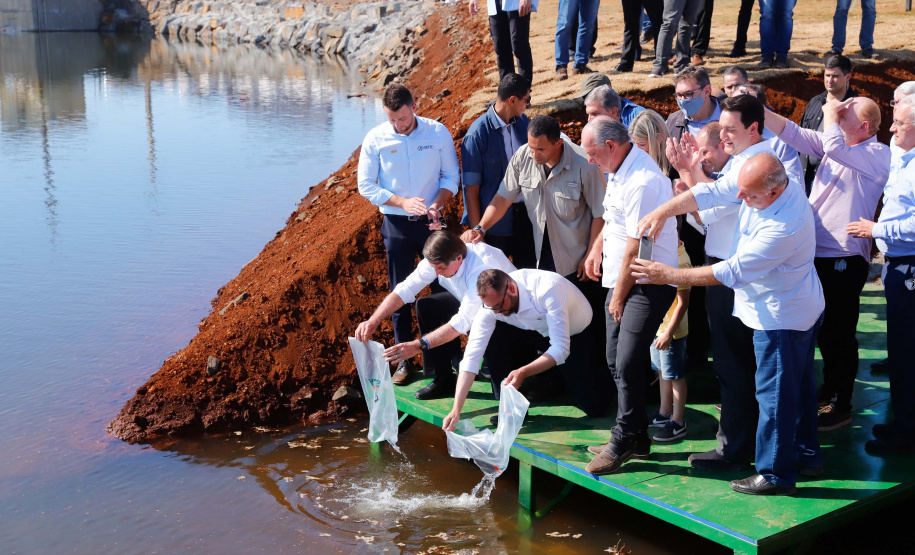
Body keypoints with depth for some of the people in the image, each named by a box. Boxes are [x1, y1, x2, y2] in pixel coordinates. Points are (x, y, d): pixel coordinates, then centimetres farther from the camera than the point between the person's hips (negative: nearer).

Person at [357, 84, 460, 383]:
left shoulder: (438, 133, -4)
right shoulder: (375, 139, -5)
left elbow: (451, 176, 3)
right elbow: (366, 185, -3)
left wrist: (436, 205, -15)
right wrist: (403, 202, -16)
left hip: (431, 221, 0)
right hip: (396, 224, 0)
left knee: (443, 286, 5)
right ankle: (404, 357, 16)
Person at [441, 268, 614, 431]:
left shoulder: (548, 289, -37)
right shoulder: (491, 300, -23)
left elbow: (561, 349, -36)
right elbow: (472, 356, -23)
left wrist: (523, 372, -47)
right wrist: (456, 410, -29)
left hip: (575, 337, -4)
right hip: (538, 335, 4)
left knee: (593, 407, -16)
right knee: (490, 337, -22)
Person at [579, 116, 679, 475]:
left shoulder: (643, 182, -23)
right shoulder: (619, 170, 8)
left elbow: (635, 248, -22)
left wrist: (619, 298, -14)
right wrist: (597, 248, 18)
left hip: (645, 284, -10)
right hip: (621, 280, 10)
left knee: (628, 366, -9)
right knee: (617, 363, 13)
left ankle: (623, 442, 5)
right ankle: (635, 440, 24)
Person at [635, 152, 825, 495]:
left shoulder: (786, 226, -34)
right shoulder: (763, 184, -10)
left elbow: (734, 271, -31)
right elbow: (711, 192, -7)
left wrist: (670, 276, -27)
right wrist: (663, 211, -21)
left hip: (780, 318, -10)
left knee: (775, 394, -1)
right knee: (798, 386, 21)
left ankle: (775, 474, 10)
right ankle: (806, 456, 36)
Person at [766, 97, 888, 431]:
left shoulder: (879, 155, -15)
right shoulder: (836, 143, 9)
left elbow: (833, 145, -30)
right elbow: (794, 134, -1)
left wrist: (830, 114, -12)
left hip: (844, 259, -8)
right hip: (816, 253, 8)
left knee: (838, 335, 3)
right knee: (821, 330, 21)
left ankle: (840, 407, 17)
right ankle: (829, 390, 39)